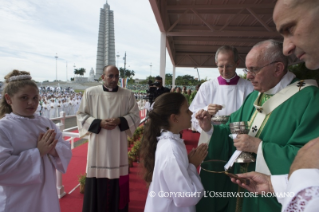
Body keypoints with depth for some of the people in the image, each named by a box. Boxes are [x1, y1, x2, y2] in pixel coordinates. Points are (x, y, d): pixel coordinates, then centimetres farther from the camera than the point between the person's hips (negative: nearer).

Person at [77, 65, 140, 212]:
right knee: (97, 182, 8)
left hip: (118, 145, 1)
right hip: (98, 144, 0)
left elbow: (135, 115, 4)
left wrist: (120, 121, -14)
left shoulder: (127, 95, 1)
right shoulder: (90, 93, -2)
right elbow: (81, 115, 2)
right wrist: (99, 123, -13)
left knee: (117, 180, 10)